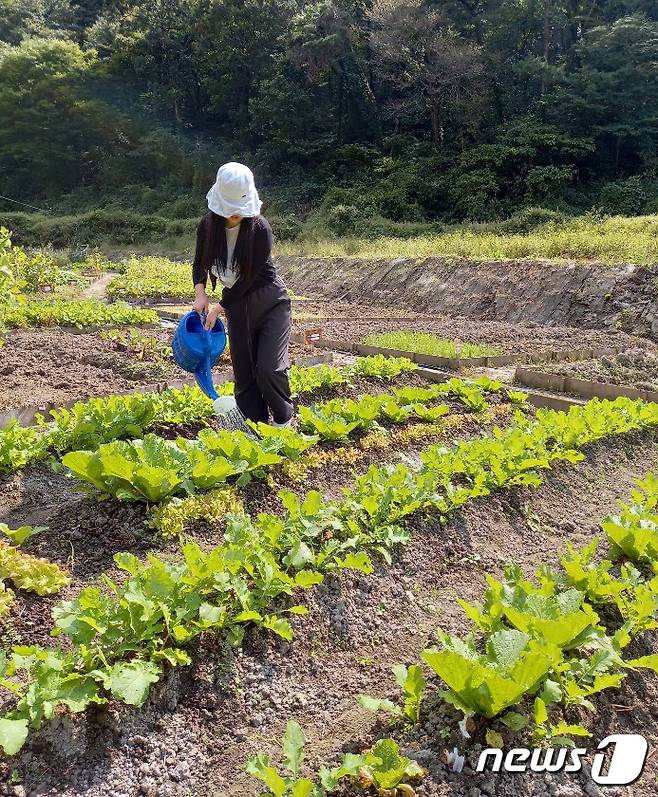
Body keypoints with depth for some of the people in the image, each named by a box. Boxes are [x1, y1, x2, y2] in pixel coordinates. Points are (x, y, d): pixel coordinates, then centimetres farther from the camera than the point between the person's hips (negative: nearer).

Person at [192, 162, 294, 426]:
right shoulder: (209, 225, -6)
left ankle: (284, 419, 13)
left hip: (269, 302, -5)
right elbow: (199, 263, 7)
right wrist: (200, 293, -12)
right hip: (236, 305, 5)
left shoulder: (260, 228, -21)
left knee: (269, 368, -13)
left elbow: (249, 278, -19)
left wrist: (219, 308, -17)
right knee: (243, 371, 5)